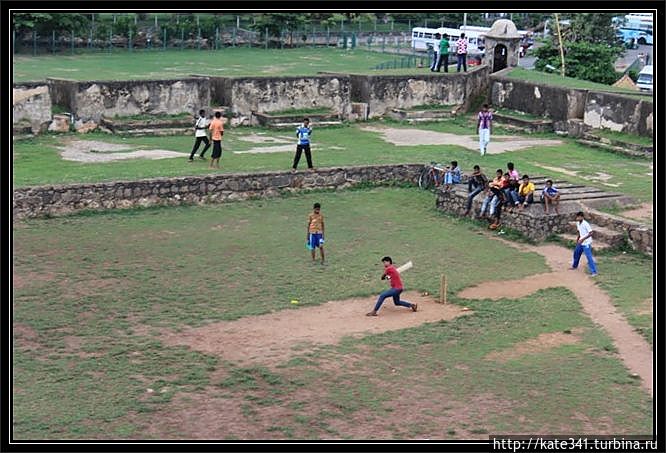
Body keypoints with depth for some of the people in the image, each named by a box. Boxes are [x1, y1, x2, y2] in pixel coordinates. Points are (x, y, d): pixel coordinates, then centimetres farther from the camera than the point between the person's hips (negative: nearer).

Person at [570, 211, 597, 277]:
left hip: (586, 243, -9)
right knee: (576, 253, 23)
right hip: (580, 242, 9)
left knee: (589, 257, -11)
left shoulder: (585, 224, -23)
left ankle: (594, 272, -9)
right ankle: (575, 266, 47)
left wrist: (583, 239, -29)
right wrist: (578, 238, 8)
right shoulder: (578, 223, 3)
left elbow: (590, 233, -25)